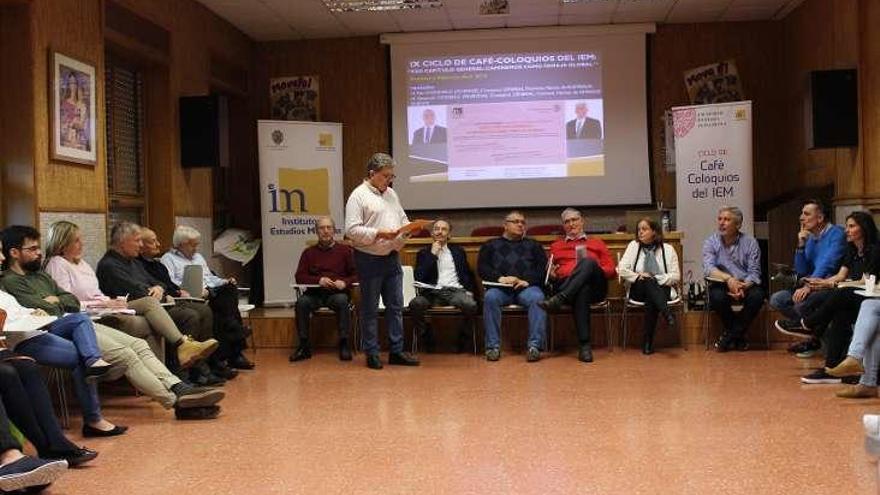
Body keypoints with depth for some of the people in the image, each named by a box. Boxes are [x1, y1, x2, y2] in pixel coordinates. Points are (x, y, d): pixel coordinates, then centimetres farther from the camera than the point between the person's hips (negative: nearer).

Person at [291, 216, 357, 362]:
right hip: (315, 293, 2)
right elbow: (299, 277, 6)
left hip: (337, 292, -1)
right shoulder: (309, 252, 13)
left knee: (342, 301, -34)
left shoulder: (345, 250, 10)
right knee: (301, 302, -29)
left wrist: (345, 282, -15)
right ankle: (304, 346, -20)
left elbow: (356, 275, 6)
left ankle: (344, 344, -25)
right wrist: (318, 280, -11)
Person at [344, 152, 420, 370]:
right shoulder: (359, 196, -9)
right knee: (370, 309, 3)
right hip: (370, 260, -7)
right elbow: (352, 230, -16)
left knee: (396, 306, 9)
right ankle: (372, 354, 11)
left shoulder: (391, 194, 14)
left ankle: (397, 351, 16)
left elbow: (403, 219, 21)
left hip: (392, 258, 7)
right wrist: (378, 234, -22)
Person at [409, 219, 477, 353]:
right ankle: (428, 339, -10)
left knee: (471, 305, -34)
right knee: (415, 304, -33)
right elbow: (419, 277, 1)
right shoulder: (424, 253, 16)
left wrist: (469, 291, 2)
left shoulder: (458, 251, 21)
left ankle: (462, 338, -7)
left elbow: (468, 274, 21)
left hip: (456, 291, 0)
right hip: (433, 292, 0)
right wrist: (433, 255, -1)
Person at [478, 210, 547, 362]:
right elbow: (482, 268, 10)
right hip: (500, 287, 0)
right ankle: (493, 346, -33)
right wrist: (500, 278, -9)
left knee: (537, 298, -34)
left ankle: (535, 345, -37)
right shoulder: (491, 245, 24)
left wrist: (528, 280, -8)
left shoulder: (533, 245, 26)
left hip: (527, 287, 0)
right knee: (490, 297, -34)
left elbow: (543, 268, 11)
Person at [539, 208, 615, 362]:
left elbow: (611, 270, 16)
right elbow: (549, 272, 24)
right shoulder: (556, 246, 31)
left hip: (595, 287, 0)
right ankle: (585, 345, -46)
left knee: (587, 262, -35)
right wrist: (552, 275, -1)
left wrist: (593, 269, -4)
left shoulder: (597, 243, 28)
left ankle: (559, 300, -47)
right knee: (581, 290, -40)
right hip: (564, 285, 0)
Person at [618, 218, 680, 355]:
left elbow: (675, 276, 2)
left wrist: (656, 278, -13)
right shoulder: (633, 246, 10)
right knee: (648, 282, -36)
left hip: (661, 289, -1)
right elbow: (622, 269, 3)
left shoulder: (668, 249, 8)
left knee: (651, 300, -37)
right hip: (638, 290, 1)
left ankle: (648, 342, -35)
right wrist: (638, 276, -11)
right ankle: (667, 314, -52)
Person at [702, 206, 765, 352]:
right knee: (717, 297, -34)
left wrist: (743, 286, -26)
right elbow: (708, 268, -13)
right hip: (721, 285, -1)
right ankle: (739, 336, -8)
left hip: (746, 285, 1)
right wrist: (728, 279, -31)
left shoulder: (750, 242, 2)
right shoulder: (711, 242, 2)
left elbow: (754, 272, -5)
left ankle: (729, 336, -13)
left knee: (757, 296, -31)